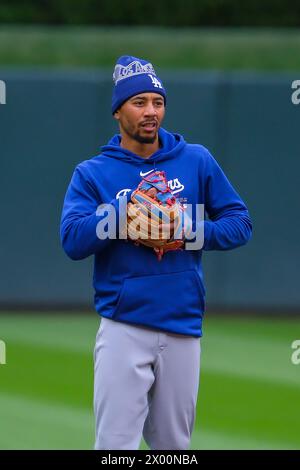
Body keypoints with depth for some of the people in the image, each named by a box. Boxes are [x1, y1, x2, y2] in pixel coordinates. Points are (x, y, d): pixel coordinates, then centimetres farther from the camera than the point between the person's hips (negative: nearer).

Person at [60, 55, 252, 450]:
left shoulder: (197, 161, 9)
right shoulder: (92, 173, 3)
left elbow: (240, 222, 8)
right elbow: (73, 240, -9)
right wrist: (130, 206, -17)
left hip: (183, 328, 3)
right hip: (124, 326, -2)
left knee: (174, 446, 8)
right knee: (116, 445, -10)